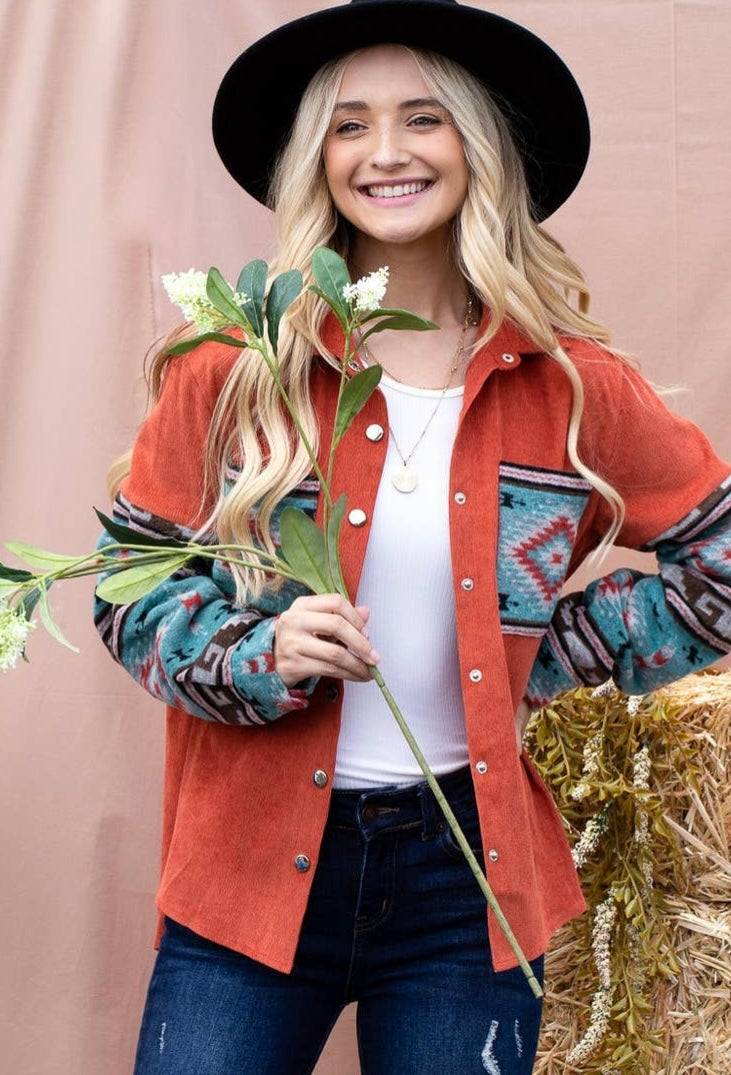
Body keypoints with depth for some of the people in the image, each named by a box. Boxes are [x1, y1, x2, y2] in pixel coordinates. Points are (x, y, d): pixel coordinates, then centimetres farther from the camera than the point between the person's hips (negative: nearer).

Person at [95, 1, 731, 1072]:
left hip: (468, 873, 1)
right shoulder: (234, 371, -3)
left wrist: (549, 656, -1)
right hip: (255, 866, 0)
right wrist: (258, 657, -18)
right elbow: (134, 590, 1)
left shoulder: (573, 388, -2)